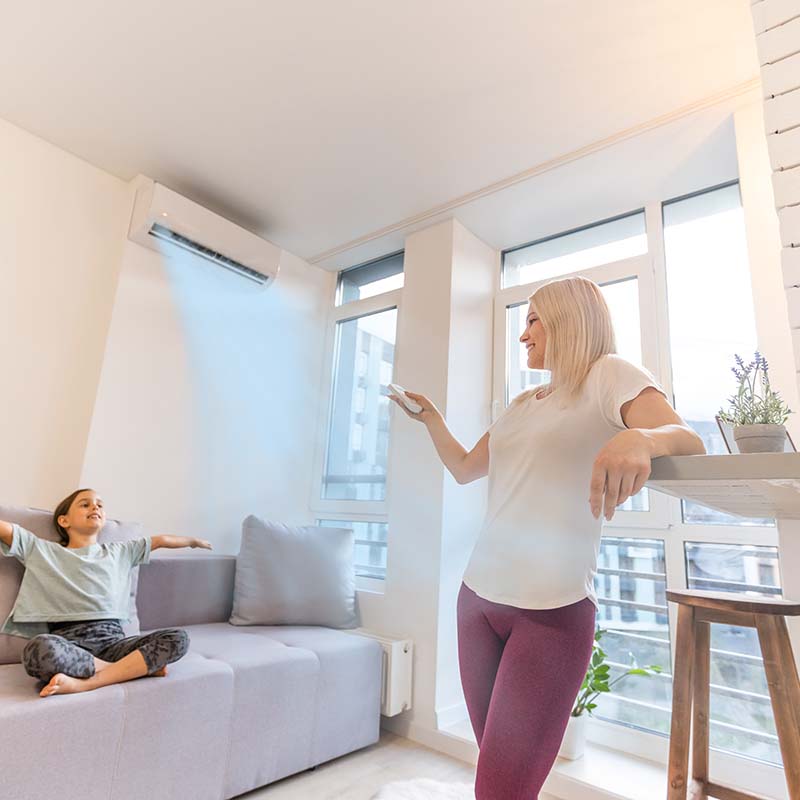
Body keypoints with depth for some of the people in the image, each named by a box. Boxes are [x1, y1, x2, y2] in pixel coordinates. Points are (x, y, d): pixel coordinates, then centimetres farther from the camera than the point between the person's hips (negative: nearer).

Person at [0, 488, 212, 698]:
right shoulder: (41, 550, 16)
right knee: (40, 648, -39)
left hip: (112, 638, 3)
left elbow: (161, 540, 33)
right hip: (69, 641, -3)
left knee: (178, 638, -22)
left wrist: (193, 541, 39)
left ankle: (84, 683, -27)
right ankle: (137, 668, -24)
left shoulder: (119, 551, 24)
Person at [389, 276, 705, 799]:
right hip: (479, 595, 7)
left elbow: (690, 443, -16)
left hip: (553, 607, -6)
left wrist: (639, 440, -37)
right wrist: (430, 416, 17)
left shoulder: (609, 373, -1)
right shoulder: (523, 404, 18)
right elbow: (464, 469, 25)